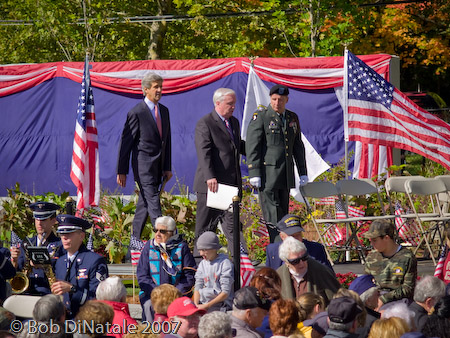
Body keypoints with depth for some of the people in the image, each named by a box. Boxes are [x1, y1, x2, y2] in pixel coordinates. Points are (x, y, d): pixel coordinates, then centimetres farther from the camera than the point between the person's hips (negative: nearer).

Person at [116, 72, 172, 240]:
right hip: (143, 165, -7)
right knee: (153, 204, -12)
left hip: (158, 166, 7)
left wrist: (167, 167, 14)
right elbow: (125, 142, -7)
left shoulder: (164, 111, 13)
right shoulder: (136, 113, -9)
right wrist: (122, 171, -7)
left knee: (144, 204, 12)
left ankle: (135, 239, 20)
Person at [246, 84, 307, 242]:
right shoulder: (261, 117, -4)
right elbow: (252, 146, -8)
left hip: (286, 175, 6)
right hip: (267, 174, -6)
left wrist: (303, 173, 16)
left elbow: (298, 147, 20)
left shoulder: (292, 118, 14)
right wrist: (254, 174, -15)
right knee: (273, 216, -10)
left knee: (283, 214, 7)